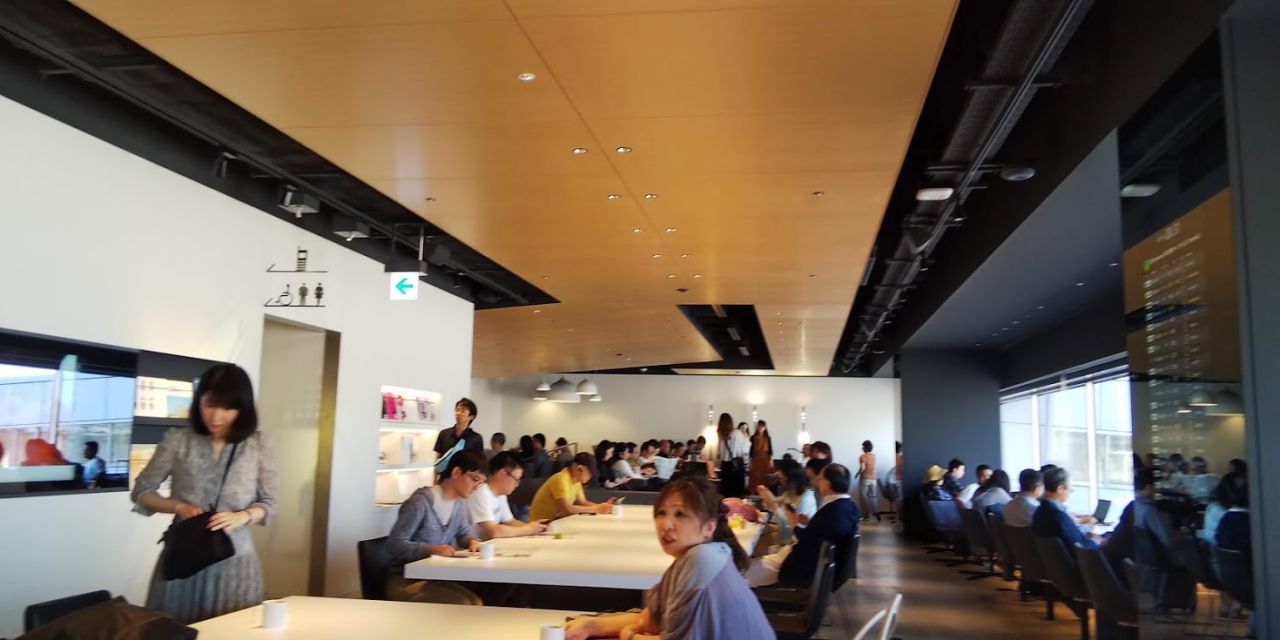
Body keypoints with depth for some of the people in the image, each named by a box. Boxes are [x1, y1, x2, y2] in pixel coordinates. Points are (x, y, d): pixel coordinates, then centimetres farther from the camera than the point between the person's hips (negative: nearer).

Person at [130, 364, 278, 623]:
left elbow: (268, 503, 3)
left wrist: (242, 516, -17)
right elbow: (142, 492, 6)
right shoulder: (177, 441, -3)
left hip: (234, 561, 0)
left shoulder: (259, 445, -3)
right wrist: (178, 506, -10)